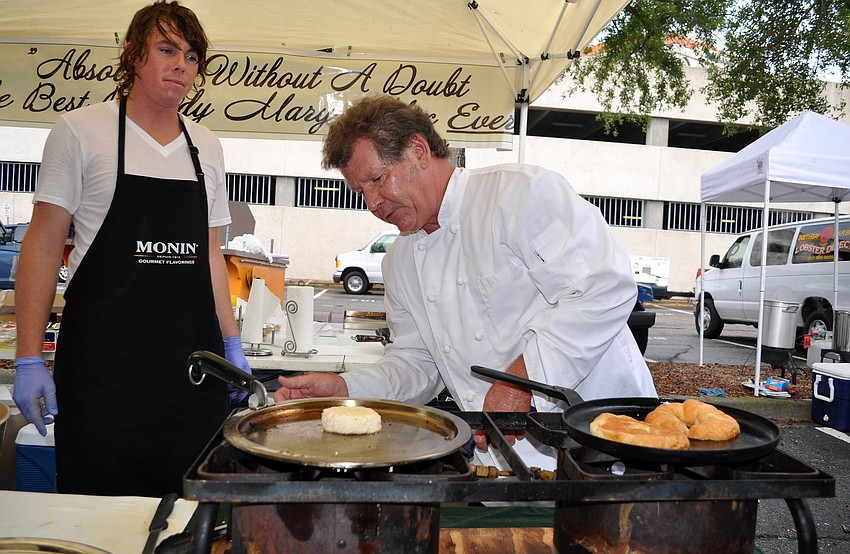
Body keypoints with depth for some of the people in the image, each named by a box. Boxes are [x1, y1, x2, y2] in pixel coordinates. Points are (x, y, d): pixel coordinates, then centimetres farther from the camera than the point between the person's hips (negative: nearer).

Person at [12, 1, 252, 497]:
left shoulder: (207, 147, 11)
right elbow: (43, 247, -2)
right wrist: (29, 360, -7)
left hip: (194, 362, 4)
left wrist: (232, 343, 12)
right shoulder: (80, 131, -1)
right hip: (102, 363, -3)